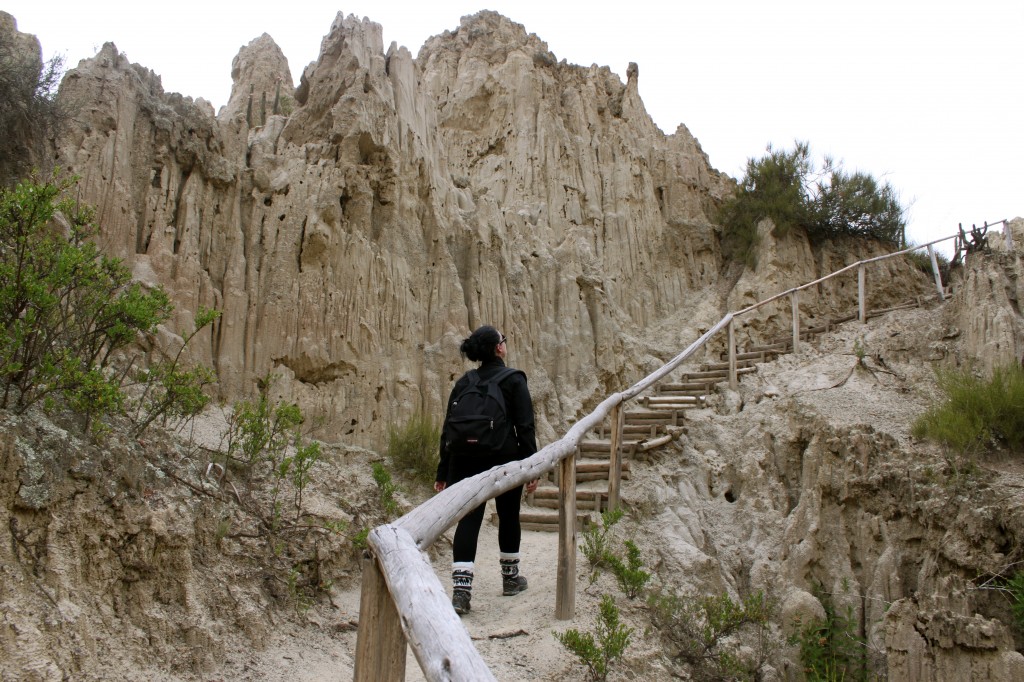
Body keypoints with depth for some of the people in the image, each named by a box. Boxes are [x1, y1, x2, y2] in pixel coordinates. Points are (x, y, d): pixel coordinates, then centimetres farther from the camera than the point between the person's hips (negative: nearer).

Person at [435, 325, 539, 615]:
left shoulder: (463, 383, 6)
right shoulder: (514, 380, -6)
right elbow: (525, 427, -10)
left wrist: (443, 472, 10)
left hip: (467, 461, 3)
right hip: (505, 460, -3)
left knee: (468, 521, 0)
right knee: (508, 517, 16)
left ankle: (460, 591, -9)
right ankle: (510, 577, 31)